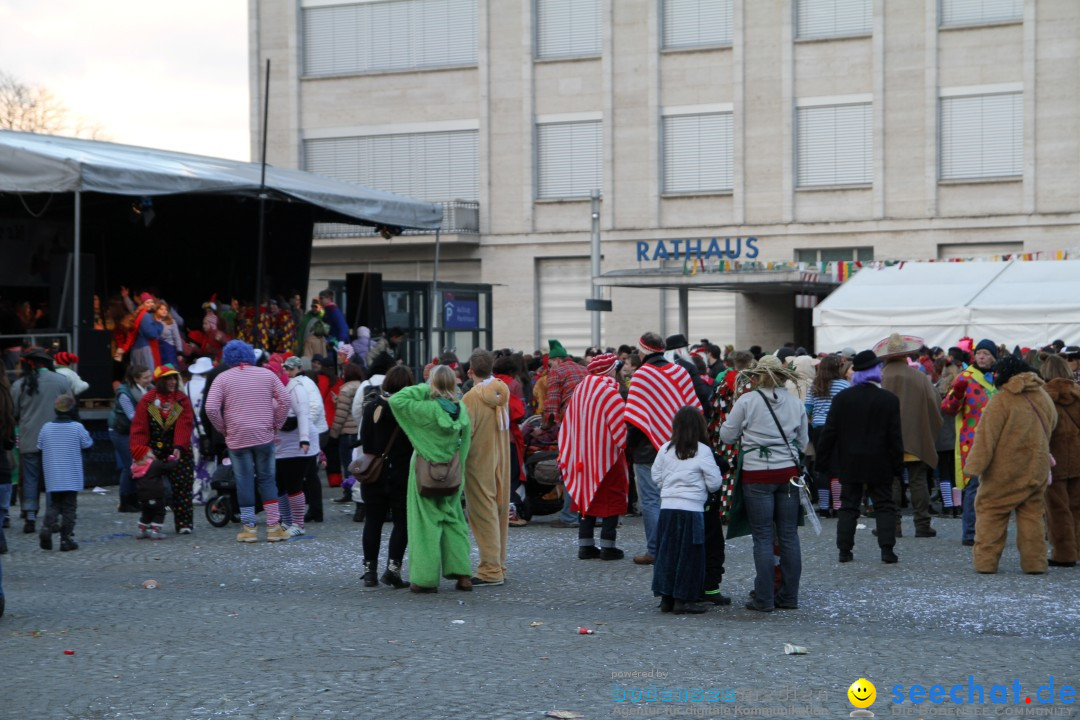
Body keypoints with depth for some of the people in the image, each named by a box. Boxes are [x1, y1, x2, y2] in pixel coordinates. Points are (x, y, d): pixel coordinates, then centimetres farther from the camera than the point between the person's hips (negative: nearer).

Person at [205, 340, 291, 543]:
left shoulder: (223, 378, 0)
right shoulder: (266, 374, 5)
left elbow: (211, 408, -10)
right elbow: (285, 399, 0)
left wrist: (223, 428, 3)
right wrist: (275, 424, 8)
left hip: (237, 437, -1)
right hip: (264, 436, 1)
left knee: (244, 482, 3)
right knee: (267, 479, 9)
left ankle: (249, 528, 3)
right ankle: (274, 525, 6)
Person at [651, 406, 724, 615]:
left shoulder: (665, 449, 4)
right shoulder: (702, 451, -8)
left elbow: (656, 477, 11)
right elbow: (714, 482, -5)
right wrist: (704, 489, 15)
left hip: (667, 507, 4)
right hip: (692, 509, -4)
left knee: (667, 553, 10)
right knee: (689, 556, 2)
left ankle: (666, 597, 14)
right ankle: (683, 599, 1)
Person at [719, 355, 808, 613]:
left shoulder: (747, 401, -8)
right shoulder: (795, 403, 4)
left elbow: (727, 436, 0)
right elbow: (803, 441, 13)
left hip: (757, 475, -3)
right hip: (788, 473, 3)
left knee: (763, 538, 1)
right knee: (789, 535, 9)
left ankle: (764, 599, 2)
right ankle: (789, 596, 13)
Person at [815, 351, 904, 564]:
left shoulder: (842, 397, -4)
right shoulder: (889, 400, -8)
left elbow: (829, 430, -2)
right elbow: (895, 436, -6)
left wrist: (823, 456, 8)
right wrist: (897, 464, 1)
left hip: (849, 463, 2)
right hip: (879, 464, -2)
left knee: (848, 507, 8)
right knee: (884, 506, 6)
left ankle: (844, 550, 5)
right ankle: (887, 549, -2)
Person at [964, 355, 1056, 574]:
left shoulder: (1001, 401, -13)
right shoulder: (1044, 398, 7)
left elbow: (987, 436, -14)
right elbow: (1051, 427, 20)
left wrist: (976, 466, -11)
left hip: (1004, 470, -5)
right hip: (1036, 469, 5)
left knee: (991, 511, 3)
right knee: (1032, 513, 10)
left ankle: (985, 560, 1)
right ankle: (1035, 561, 6)